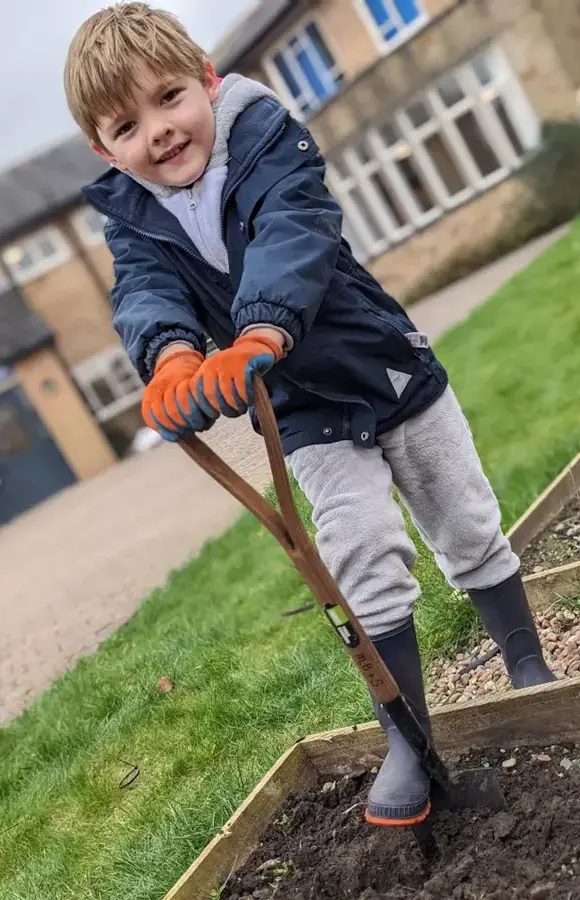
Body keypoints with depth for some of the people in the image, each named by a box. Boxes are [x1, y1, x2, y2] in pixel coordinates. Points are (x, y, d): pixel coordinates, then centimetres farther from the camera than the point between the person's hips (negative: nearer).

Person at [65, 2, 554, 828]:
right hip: (308, 419, 1)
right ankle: (409, 744, 14)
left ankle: (532, 679, 34)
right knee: (368, 578, -3)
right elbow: (148, 292, -26)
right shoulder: (132, 217, -5)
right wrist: (171, 357, -50)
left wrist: (255, 338, -54)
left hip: (395, 371, -1)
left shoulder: (268, 134, -16)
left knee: (472, 534, 12)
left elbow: (292, 236, -35)